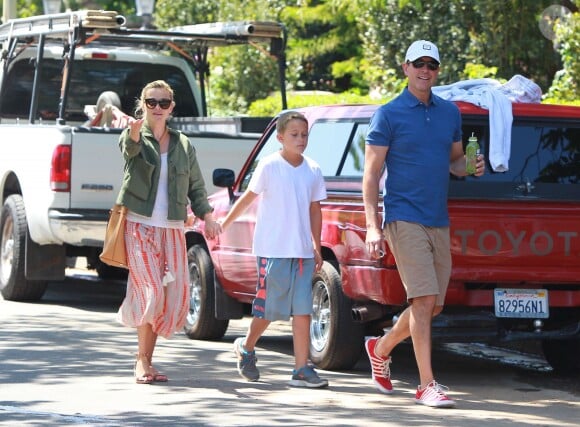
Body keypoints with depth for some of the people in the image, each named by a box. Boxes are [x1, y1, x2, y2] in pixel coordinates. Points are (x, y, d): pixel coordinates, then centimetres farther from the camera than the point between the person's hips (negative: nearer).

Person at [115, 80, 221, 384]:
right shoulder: (134, 138, 0)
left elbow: (196, 186, 19)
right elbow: (130, 148, -26)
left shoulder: (183, 145, 13)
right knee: (151, 290, -15)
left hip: (172, 230, 4)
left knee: (174, 294, -2)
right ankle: (143, 360, -3)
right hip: (139, 225, -4)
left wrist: (207, 216, 6)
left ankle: (146, 358, 11)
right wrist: (135, 131, -50)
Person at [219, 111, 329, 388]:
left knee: (303, 310, -2)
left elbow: (315, 210, 13)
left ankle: (302, 368, -1)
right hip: (272, 249, -4)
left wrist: (317, 248, 12)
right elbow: (248, 197, 1)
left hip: (303, 251, 4)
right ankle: (246, 348, 28)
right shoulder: (269, 166, -5)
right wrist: (224, 224, 2)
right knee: (269, 308, 2)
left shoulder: (313, 171, 8)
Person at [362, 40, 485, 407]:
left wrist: (471, 167, 0)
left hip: (439, 222, 6)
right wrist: (372, 226, -13)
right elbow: (372, 174, -5)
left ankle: (381, 349, 33)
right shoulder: (389, 115, -4)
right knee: (424, 300, -14)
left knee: (433, 305, 9)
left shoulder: (450, 112, 13)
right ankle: (427, 385, -12)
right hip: (404, 219, -6)